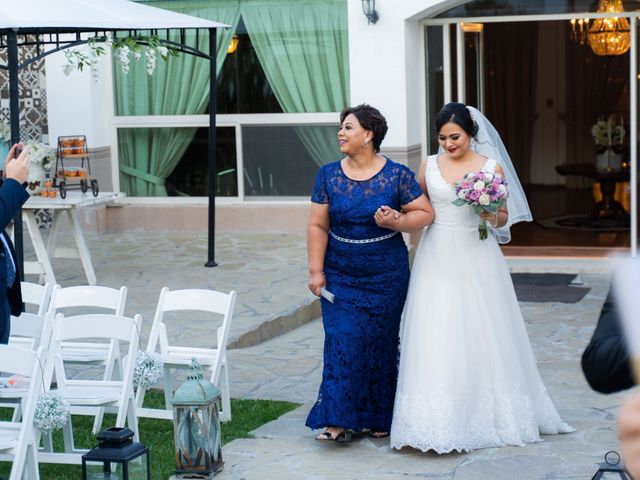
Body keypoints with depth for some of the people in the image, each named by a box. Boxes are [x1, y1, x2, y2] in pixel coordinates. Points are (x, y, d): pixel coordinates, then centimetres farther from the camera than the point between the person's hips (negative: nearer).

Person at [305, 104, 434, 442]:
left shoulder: (397, 175, -5)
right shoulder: (328, 176, 0)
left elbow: (425, 213, -2)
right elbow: (317, 225, 1)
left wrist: (396, 221, -20)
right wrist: (316, 271, -4)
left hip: (386, 275, -1)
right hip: (340, 276, 1)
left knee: (381, 343, 6)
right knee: (343, 340, -6)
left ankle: (380, 418, 20)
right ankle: (340, 420, -2)